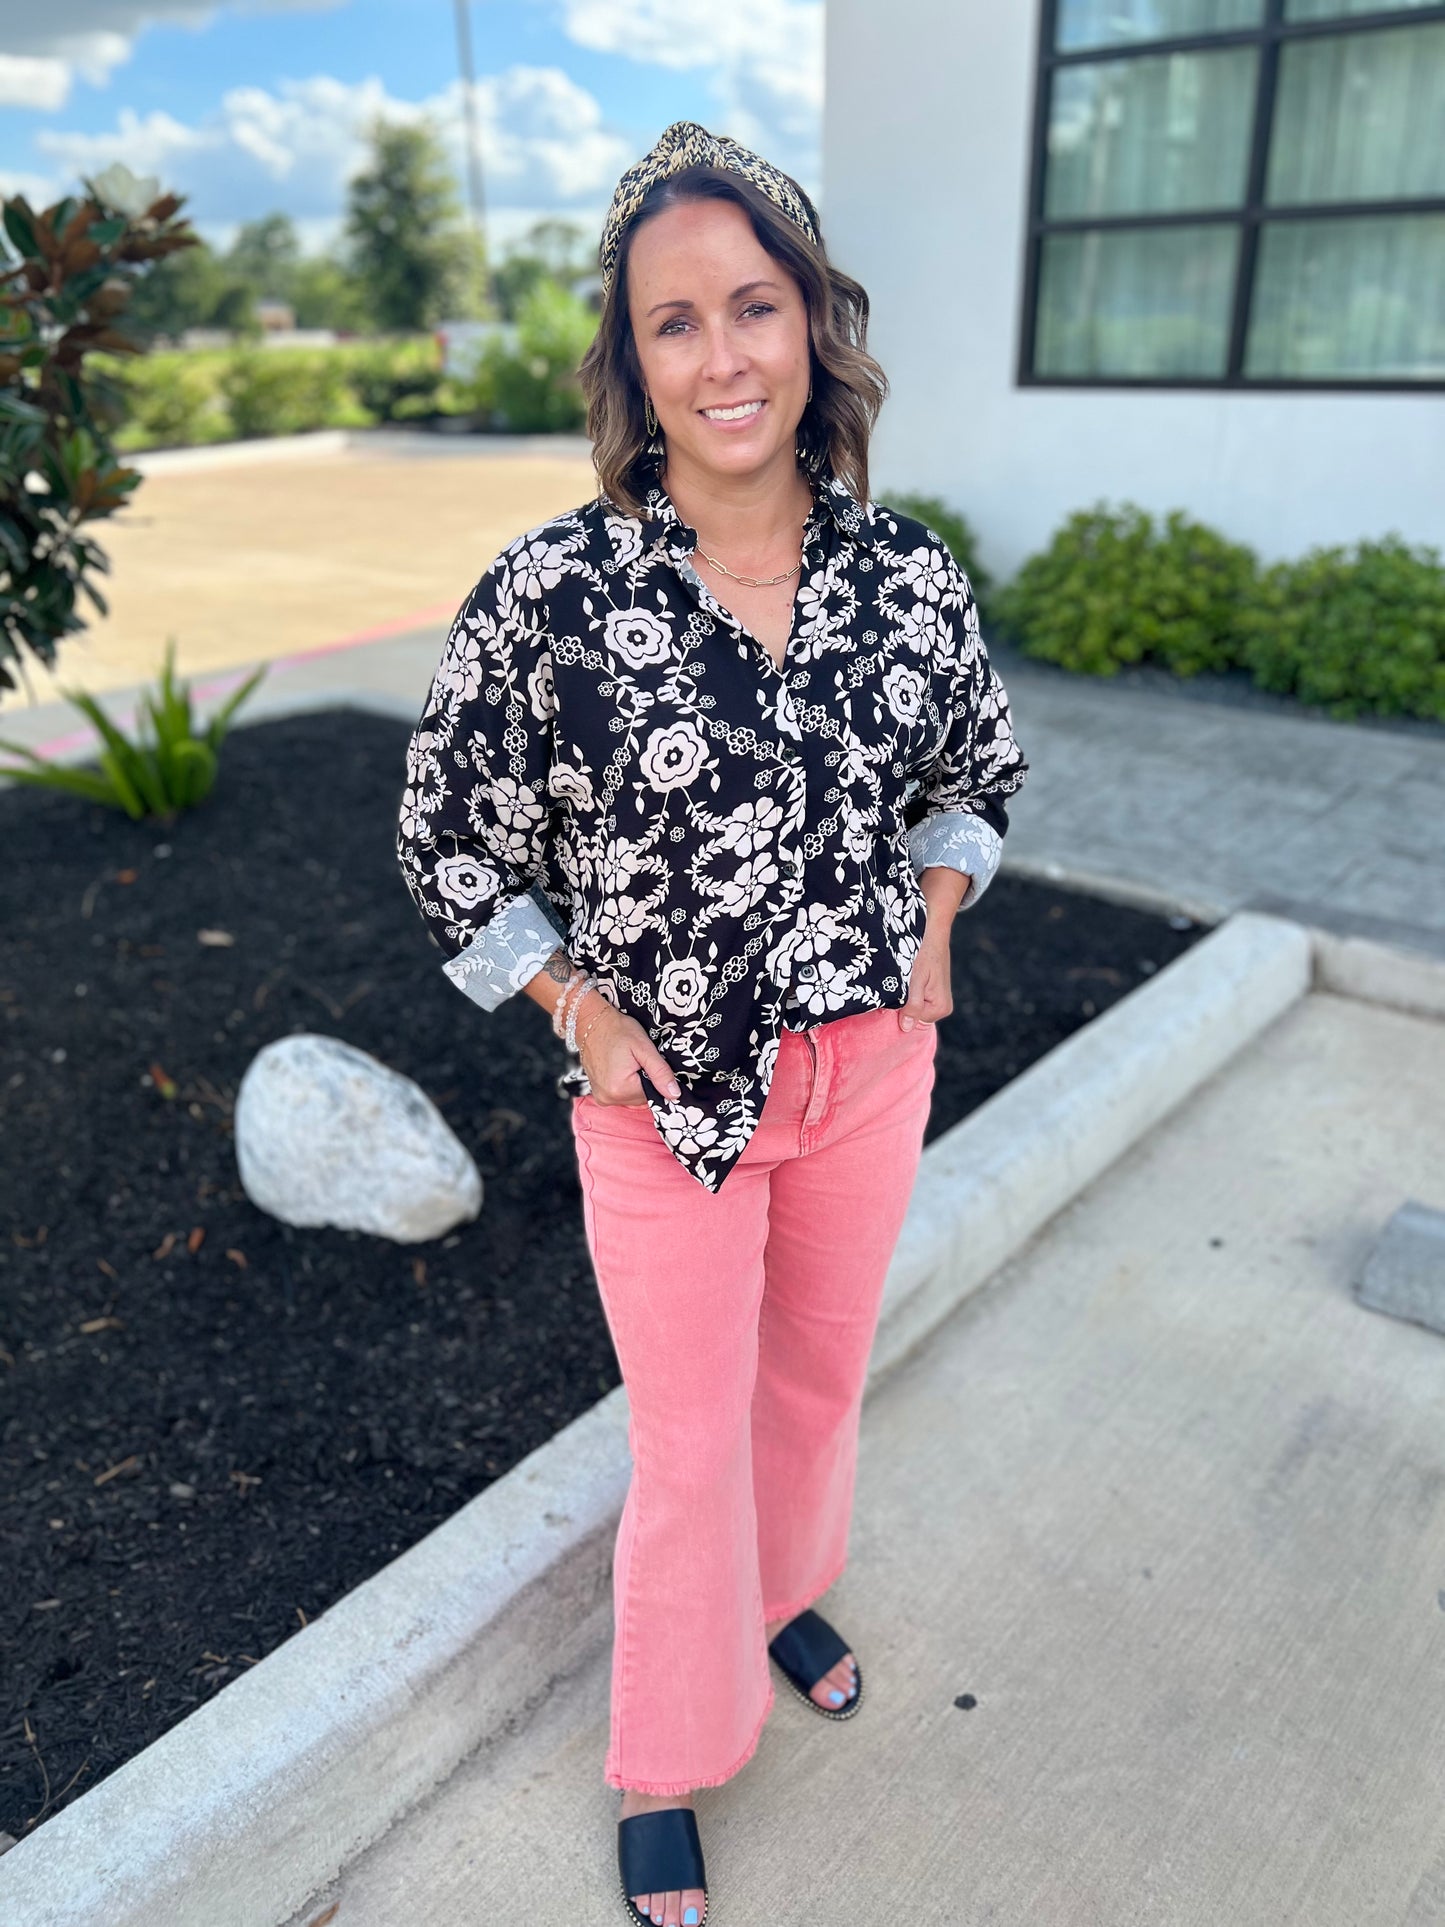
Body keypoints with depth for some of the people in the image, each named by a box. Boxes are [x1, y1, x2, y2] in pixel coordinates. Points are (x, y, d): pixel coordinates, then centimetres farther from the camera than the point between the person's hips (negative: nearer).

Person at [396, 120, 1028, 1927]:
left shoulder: (907, 572, -5)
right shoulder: (553, 593, -17)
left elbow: (977, 763, 13)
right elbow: (449, 841, -6)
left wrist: (929, 929, 3)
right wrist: (583, 1017, -9)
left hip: (870, 1070, 4)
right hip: (668, 1097, -3)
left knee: (818, 1380, 24)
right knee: (690, 1451, 11)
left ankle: (782, 1593, 57)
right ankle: (665, 1766, 39)